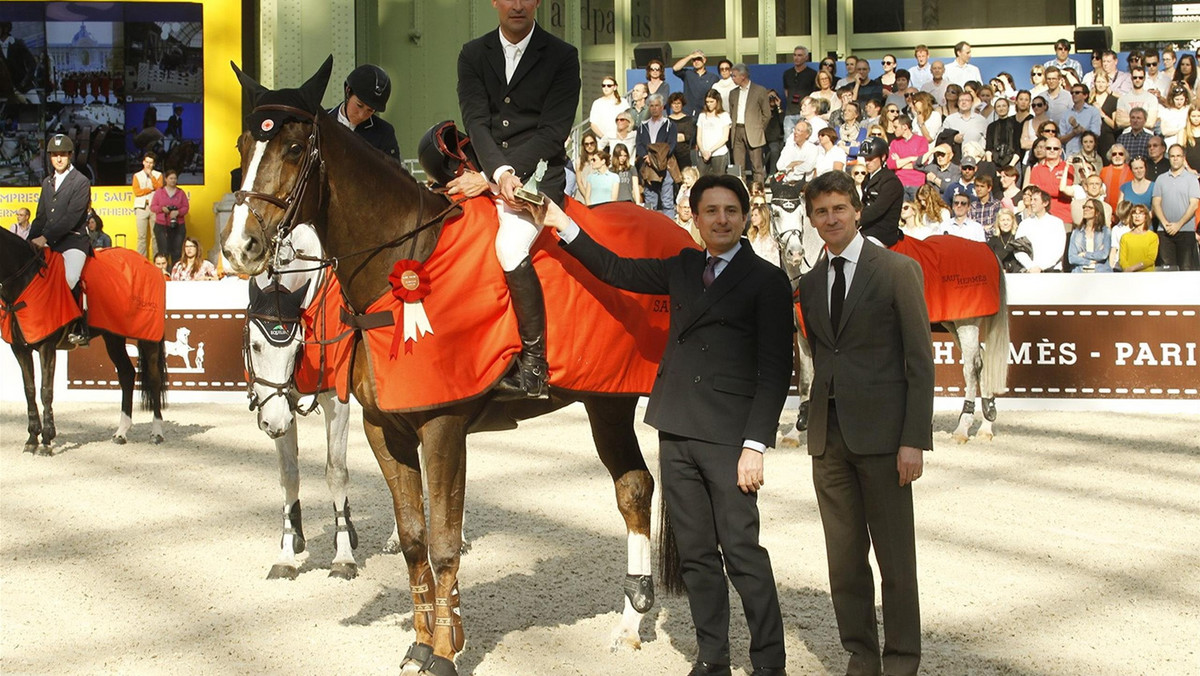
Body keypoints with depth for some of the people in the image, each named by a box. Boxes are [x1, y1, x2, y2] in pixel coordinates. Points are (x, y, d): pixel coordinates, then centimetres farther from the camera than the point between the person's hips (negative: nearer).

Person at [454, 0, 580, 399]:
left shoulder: (561, 57, 1)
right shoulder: (473, 55, 11)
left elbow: (552, 133, -8)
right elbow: (476, 122, -2)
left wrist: (489, 179, -16)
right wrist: (500, 172, -22)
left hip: (539, 175, -5)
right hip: (487, 174, 5)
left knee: (510, 246, -31)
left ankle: (534, 367, -21)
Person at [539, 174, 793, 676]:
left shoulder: (767, 281, -2)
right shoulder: (683, 268, 15)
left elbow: (775, 370, -7)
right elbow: (617, 271, 23)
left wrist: (756, 445, -13)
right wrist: (563, 226, 16)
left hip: (728, 439, -6)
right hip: (677, 433, 6)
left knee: (743, 553, -8)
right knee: (696, 555, 10)